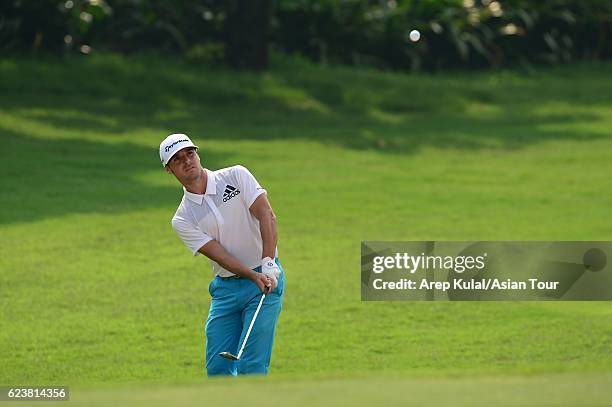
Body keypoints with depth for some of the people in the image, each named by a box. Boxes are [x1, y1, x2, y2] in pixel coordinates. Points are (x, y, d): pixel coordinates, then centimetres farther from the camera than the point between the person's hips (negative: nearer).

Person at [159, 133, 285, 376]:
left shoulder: (237, 176, -1)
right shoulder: (182, 220, 1)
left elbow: (267, 216, -11)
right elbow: (218, 254, -10)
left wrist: (268, 265, -24)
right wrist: (254, 276, -26)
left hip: (266, 277, -3)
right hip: (225, 287, 3)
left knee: (251, 366, -12)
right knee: (218, 367, 0)